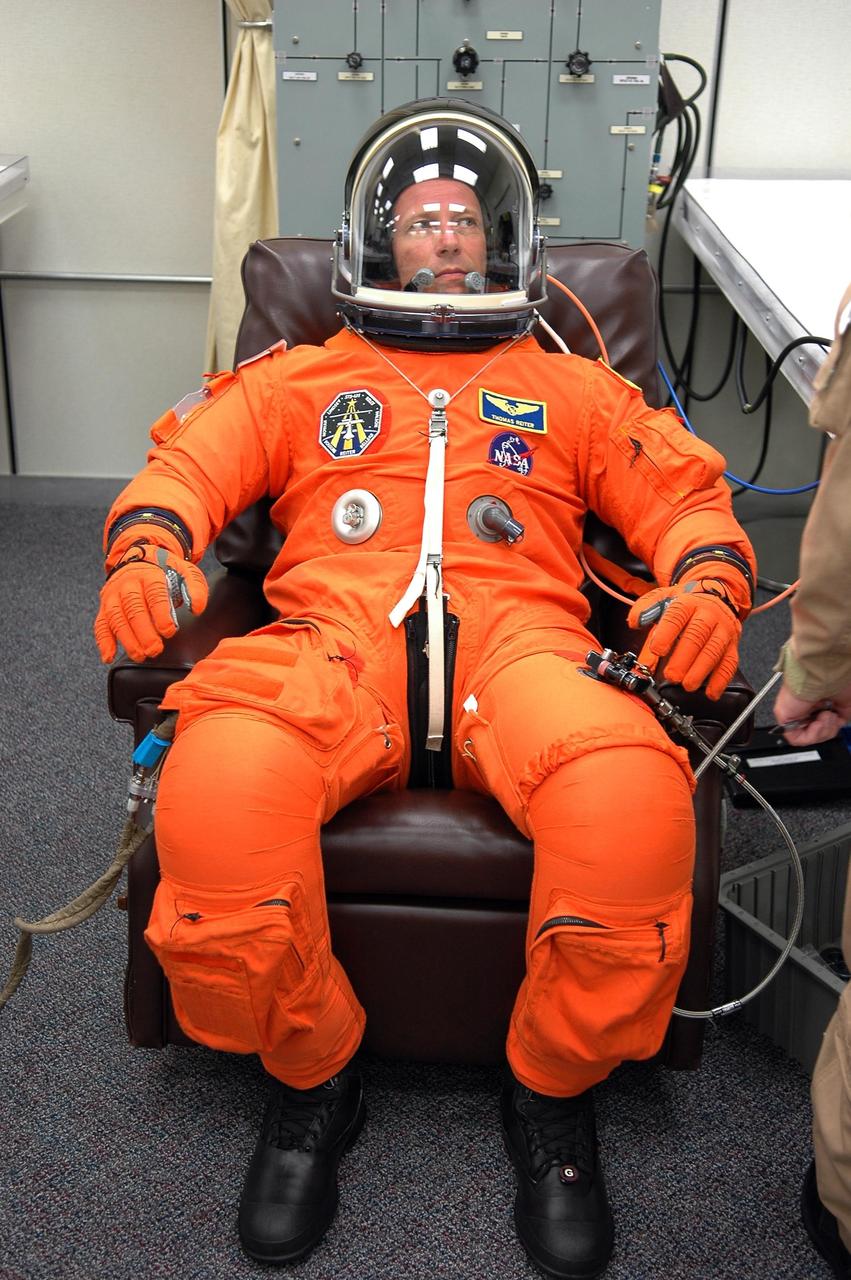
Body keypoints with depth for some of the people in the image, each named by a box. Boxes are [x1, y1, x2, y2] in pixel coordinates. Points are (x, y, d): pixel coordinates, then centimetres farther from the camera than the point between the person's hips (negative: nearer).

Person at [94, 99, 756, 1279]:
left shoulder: (572, 390, 30)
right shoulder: (302, 379, 30)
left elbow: (685, 494, 21)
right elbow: (188, 465, 17)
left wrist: (708, 583, -4)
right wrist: (147, 553, -7)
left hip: (516, 638, 0)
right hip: (336, 636, 0)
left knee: (632, 806, -36)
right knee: (217, 795, -36)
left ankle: (553, 1093, -6)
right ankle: (311, 1081, -6)